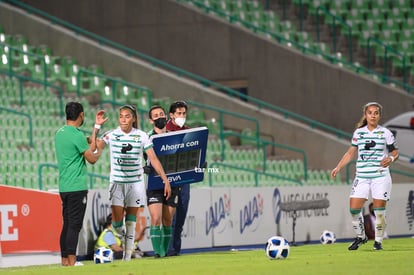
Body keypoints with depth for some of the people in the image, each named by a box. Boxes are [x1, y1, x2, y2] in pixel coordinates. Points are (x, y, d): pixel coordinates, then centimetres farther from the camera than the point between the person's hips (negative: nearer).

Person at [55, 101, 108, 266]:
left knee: (67, 225, 11)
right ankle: (72, 262, -11)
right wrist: (99, 152, 13)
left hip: (64, 186, 8)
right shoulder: (77, 135, -14)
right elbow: (92, 158, -8)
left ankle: (65, 261, 12)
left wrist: (97, 126, 23)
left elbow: (90, 147, 17)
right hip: (77, 187, -8)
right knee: (74, 226, -8)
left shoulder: (60, 133, 13)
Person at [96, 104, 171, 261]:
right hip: (117, 182, 0)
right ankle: (123, 236, 24)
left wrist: (165, 180, -5)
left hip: (136, 182, 0)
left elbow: (153, 159, 0)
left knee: (131, 221, 1)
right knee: (117, 222, -8)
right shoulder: (111, 135, -3)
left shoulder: (142, 136, -1)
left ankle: (127, 256, 7)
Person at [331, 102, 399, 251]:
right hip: (362, 176, 3)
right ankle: (360, 236, 15)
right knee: (354, 208, -6)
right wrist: (338, 168, 7)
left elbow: (395, 152, 5)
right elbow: (351, 152, 15)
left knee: (379, 209, -6)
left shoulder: (385, 133, 1)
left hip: (380, 176, -2)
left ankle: (378, 240, 9)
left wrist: (391, 158, -18)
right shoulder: (358, 132, 8)